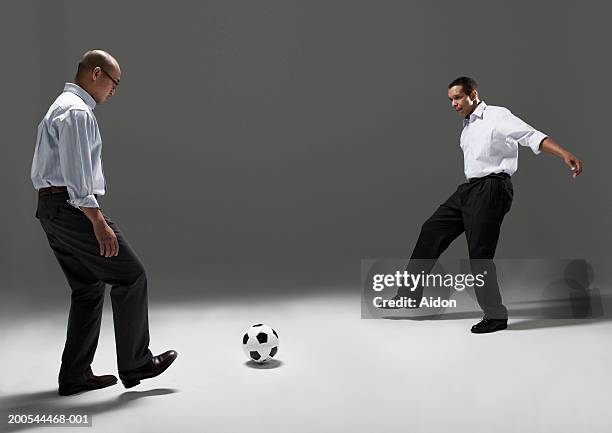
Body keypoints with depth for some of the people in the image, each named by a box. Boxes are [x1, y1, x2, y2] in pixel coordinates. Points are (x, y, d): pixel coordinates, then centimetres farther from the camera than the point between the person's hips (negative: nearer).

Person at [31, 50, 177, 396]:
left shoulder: (61, 107, 21)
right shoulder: (77, 111, -13)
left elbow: (41, 172, 25)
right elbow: (77, 175, -22)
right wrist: (99, 223, -23)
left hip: (51, 208, 11)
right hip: (73, 208, -11)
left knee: (89, 289, 14)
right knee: (131, 276, -4)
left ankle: (75, 376, 18)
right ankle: (135, 364, 3)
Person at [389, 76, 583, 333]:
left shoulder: (497, 116, -7)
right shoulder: (467, 127, 17)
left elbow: (533, 137, -17)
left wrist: (565, 154, -31)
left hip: (491, 189, -9)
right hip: (470, 187, 9)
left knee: (480, 252, -9)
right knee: (432, 230, 8)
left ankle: (495, 316, 5)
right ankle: (409, 295, 16)